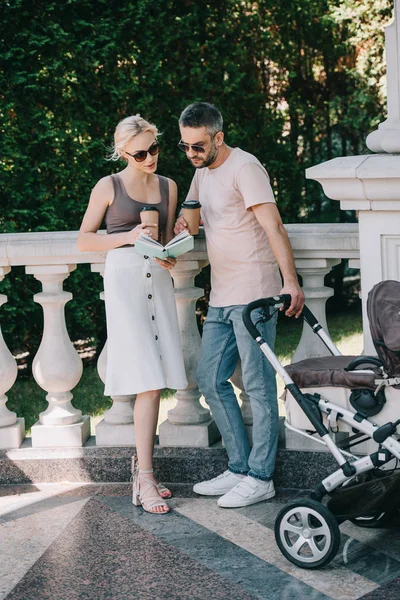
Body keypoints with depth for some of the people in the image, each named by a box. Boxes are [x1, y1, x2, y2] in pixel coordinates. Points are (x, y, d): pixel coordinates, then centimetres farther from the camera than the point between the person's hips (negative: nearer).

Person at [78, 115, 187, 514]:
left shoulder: (167, 187, 14)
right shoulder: (109, 187, 1)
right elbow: (84, 240, 1)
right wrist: (129, 237, -12)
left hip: (158, 279, 5)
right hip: (124, 276, -5)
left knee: (155, 380, 3)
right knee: (147, 379, -13)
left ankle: (142, 466, 13)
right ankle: (145, 480, -13)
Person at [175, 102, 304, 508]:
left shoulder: (244, 168, -11)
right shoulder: (203, 172, 16)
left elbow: (273, 226, -19)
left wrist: (290, 282, -28)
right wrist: (180, 225, 5)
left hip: (254, 294, -9)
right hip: (221, 297, 9)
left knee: (258, 385, -5)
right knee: (210, 380, 10)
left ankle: (260, 478, 0)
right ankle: (239, 468, 18)